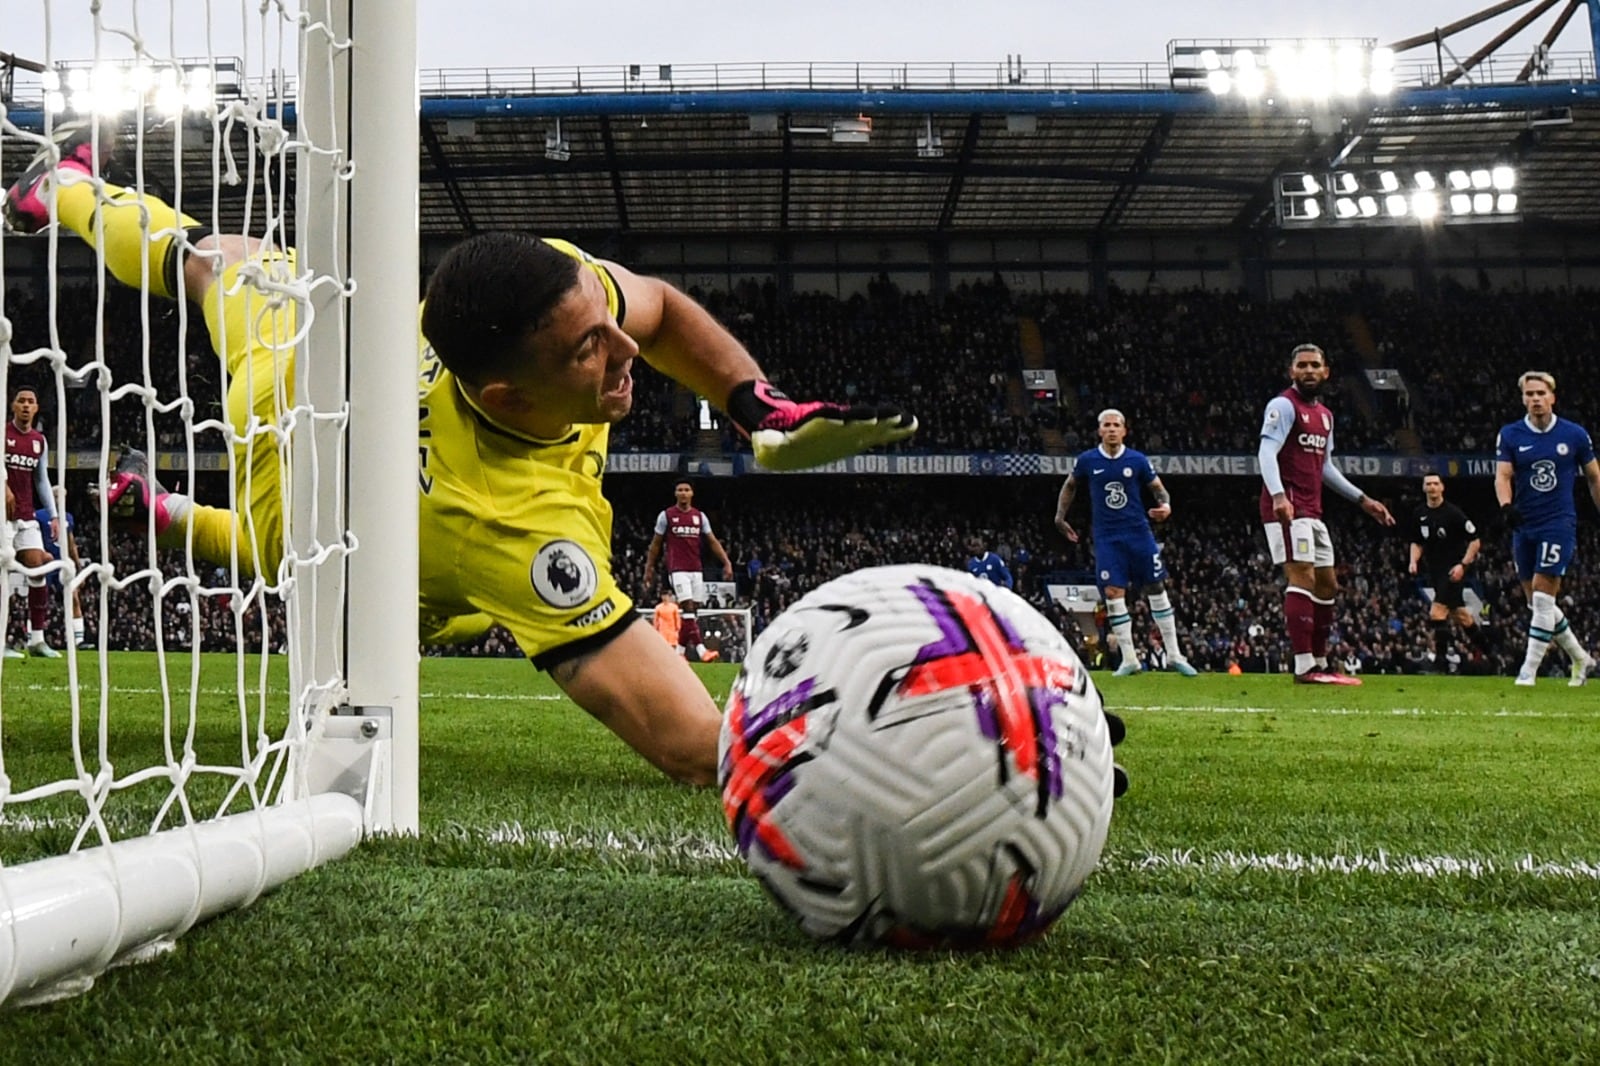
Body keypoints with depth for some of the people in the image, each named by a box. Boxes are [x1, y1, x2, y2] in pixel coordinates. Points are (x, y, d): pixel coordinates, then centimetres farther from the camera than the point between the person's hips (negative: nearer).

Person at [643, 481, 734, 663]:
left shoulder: (700, 516, 11)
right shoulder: (666, 516, 1)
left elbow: (713, 541, 10)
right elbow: (656, 544, 7)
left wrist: (727, 562, 0)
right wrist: (649, 569, 7)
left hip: (696, 569, 5)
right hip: (677, 570, -5)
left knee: (692, 611, 3)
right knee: (688, 608, -16)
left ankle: (680, 650, 13)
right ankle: (701, 649, -25)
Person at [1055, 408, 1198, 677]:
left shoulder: (1137, 460, -1)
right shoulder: (1087, 461, 0)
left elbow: (1158, 488, 8)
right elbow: (1070, 486, 17)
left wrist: (1165, 505, -13)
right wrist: (1060, 518, 12)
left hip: (1138, 532, 0)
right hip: (1107, 537, 0)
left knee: (1157, 588, 2)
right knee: (1113, 593, -8)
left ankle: (1174, 655, 11)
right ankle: (1129, 660, 0)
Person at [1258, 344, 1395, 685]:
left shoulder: (1325, 415, 20)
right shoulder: (1283, 406, -8)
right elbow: (1266, 453, -21)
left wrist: (1363, 500, 26)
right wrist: (1279, 496, -37)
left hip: (1311, 511, 10)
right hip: (1287, 509, -10)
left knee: (1327, 585, 12)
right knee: (1302, 578, -17)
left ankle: (1319, 664, 20)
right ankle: (1304, 668, -21)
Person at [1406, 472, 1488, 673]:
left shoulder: (1453, 513, -13)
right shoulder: (1419, 514, 5)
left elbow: (1475, 540, -8)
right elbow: (1417, 542, 17)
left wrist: (1463, 564, -17)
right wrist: (1414, 561, -1)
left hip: (1454, 570, -7)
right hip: (1434, 570, 7)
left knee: (1437, 613, -17)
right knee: (1460, 615, 15)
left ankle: (1439, 664, -13)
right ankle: (1487, 652, 32)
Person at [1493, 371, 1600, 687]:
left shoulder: (1575, 434, 0)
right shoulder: (1509, 435, 2)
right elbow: (1502, 475, -7)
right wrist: (1506, 505, -27)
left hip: (1559, 523, -3)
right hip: (1524, 526, 3)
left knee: (1542, 598, -12)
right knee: (1537, 603, 9)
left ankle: (1529, 671, -8)